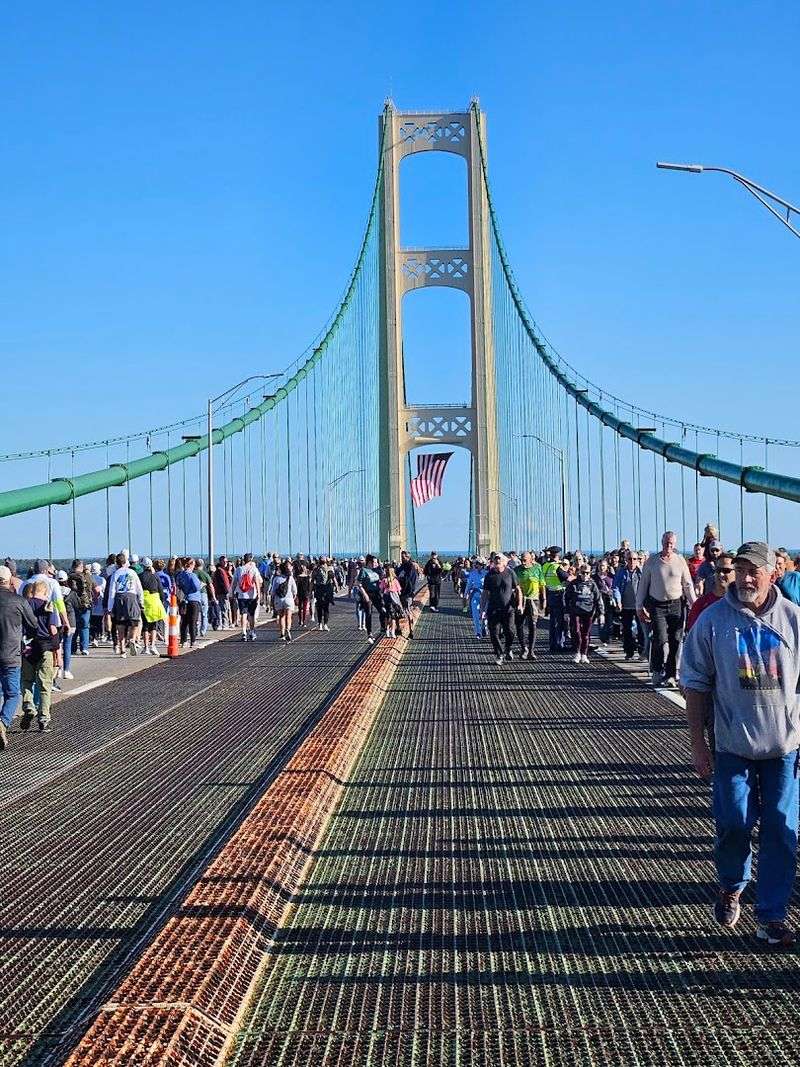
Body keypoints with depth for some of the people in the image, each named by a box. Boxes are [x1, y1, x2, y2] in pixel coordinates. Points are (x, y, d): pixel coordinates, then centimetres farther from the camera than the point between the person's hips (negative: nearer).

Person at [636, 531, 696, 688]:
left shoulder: (680, 561, 5)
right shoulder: (652, 561, 2)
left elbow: (688, 585, 10)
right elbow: (643, 584, 6)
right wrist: (640, 606, 2)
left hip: (676, 605, 2)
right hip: (657, 605, -2)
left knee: (675, 641, -1)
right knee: (660, 639, -12)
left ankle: (670, 675, 6)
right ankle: (657, 672, 4)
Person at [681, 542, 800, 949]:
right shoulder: (713, 620, -4)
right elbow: (696, 683, 1)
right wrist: (697, 743, -1)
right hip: (733, 743, -1)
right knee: (733, 823, 0)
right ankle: (731, 887, 30)